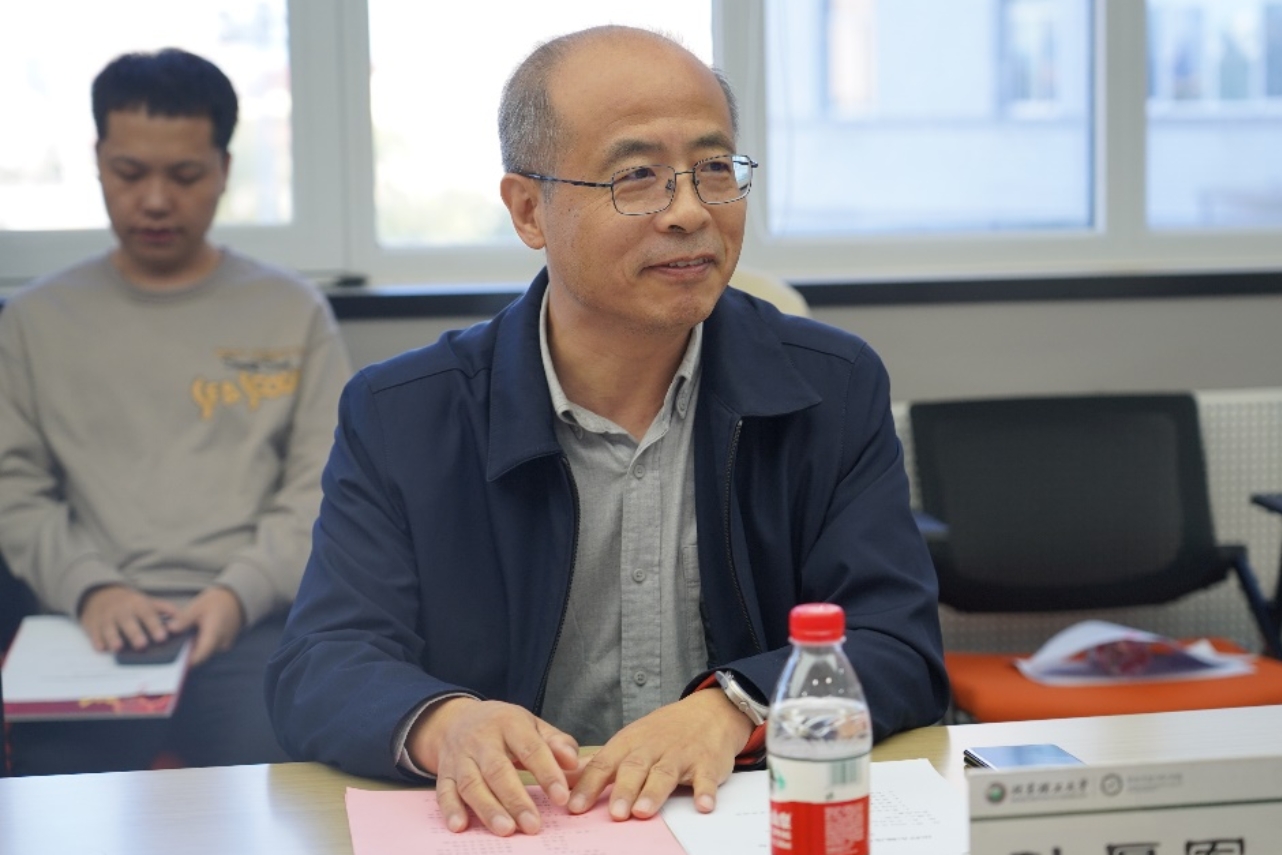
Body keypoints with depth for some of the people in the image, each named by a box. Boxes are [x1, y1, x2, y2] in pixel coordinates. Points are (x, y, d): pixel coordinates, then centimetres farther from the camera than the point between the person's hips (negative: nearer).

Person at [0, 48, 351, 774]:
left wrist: (239, 591, -9)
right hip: (94, 625, 0)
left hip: (253, 624, 0)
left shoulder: (294, 313, 13)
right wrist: (89, 587, -8)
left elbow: (322, 488, 7)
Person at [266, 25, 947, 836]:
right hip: (509, 829, -2)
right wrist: (443, 723, -30)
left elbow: (903, 649, -3)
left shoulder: (837, 390, 3)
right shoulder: (399, 419, 0)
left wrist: (733, 708, -23)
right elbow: (319, 668, -7)